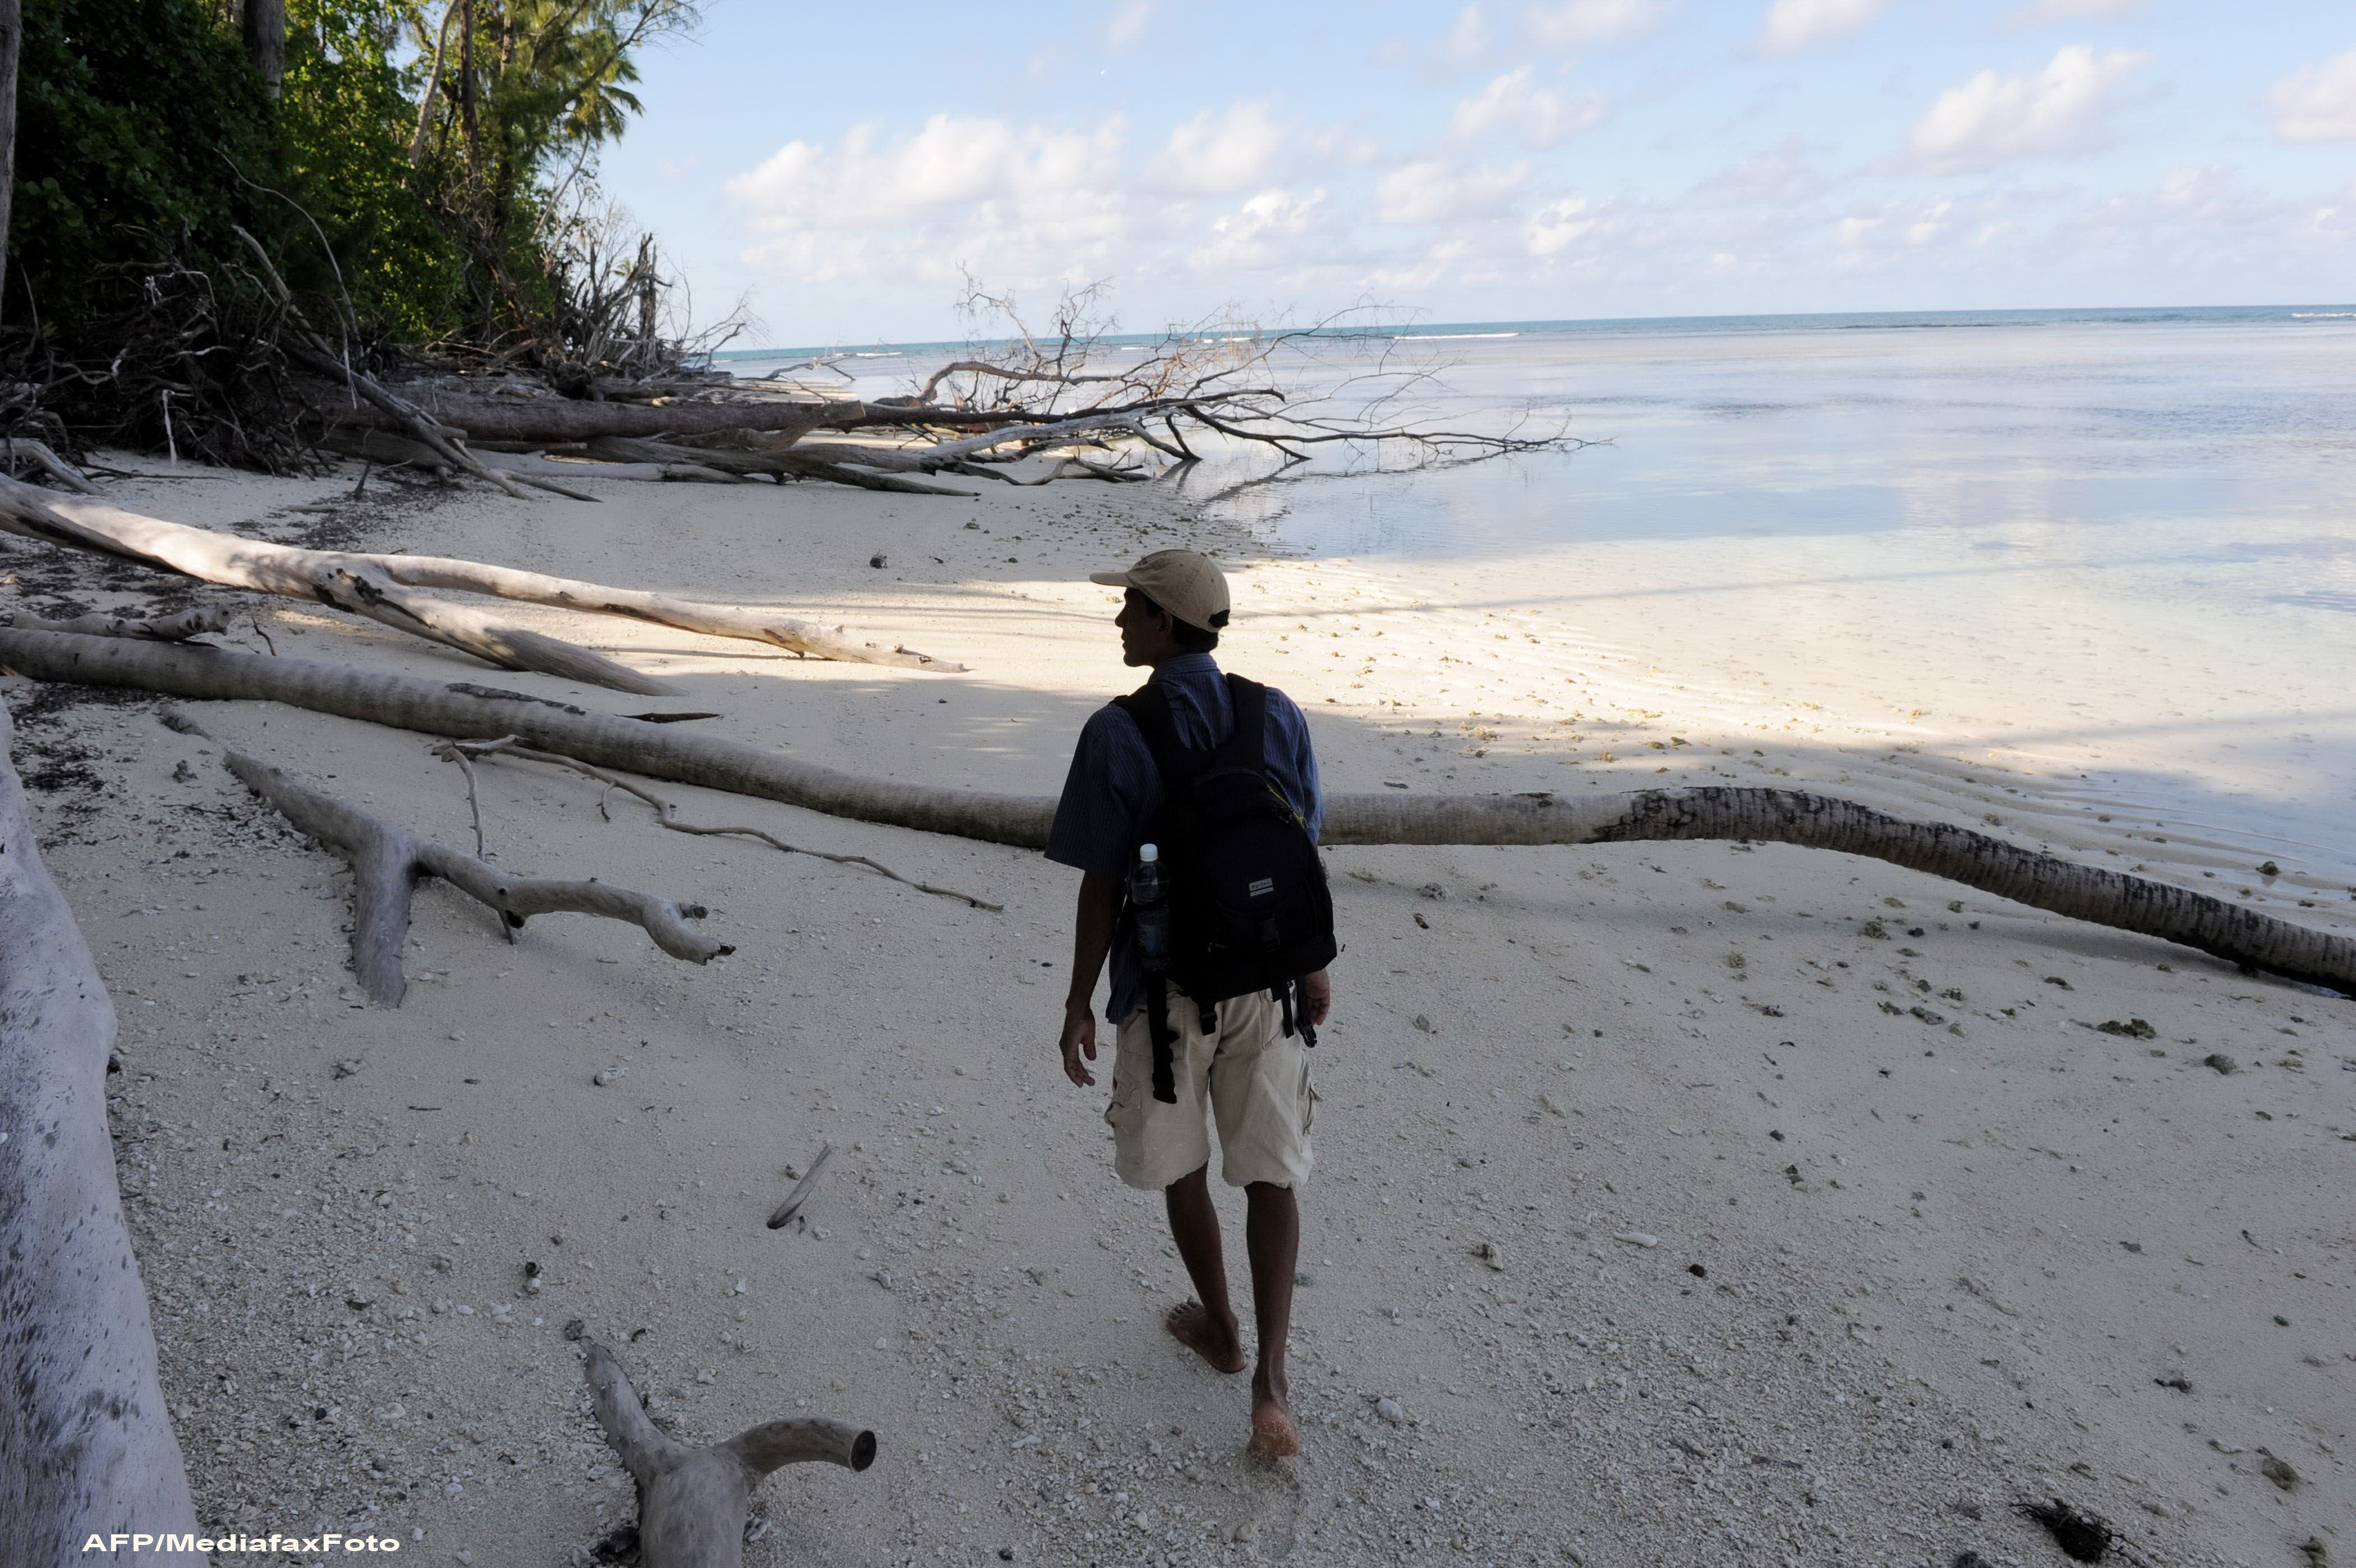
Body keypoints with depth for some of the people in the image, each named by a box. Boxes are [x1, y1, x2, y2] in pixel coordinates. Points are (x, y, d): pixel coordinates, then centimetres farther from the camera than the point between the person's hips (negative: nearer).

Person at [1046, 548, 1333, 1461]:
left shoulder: (1117, 735, -15)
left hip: (1167, 990, -3)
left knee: (1183, 1168, 19)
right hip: (1267, 983, 3)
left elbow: (1101, 887, -13)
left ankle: (1219, 1327, 39)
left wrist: (1080, 1003, -2)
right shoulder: (1279, 718, -3)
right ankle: (1270, 1377, 6)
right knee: (1272, 1175, 12)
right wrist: (1314, 968, 16)